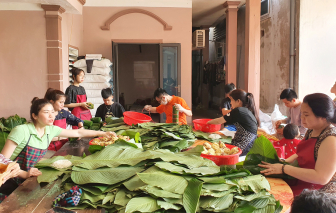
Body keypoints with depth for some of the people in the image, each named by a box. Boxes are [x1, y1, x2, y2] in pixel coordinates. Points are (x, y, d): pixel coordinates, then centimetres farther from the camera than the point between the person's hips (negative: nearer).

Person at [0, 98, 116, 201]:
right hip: (10, 184, -6)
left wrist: (102, 133, 8)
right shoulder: (21, 131, -20)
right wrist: (24, 174, -32)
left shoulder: (51, 130, -2)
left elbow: (78, 132, 9)